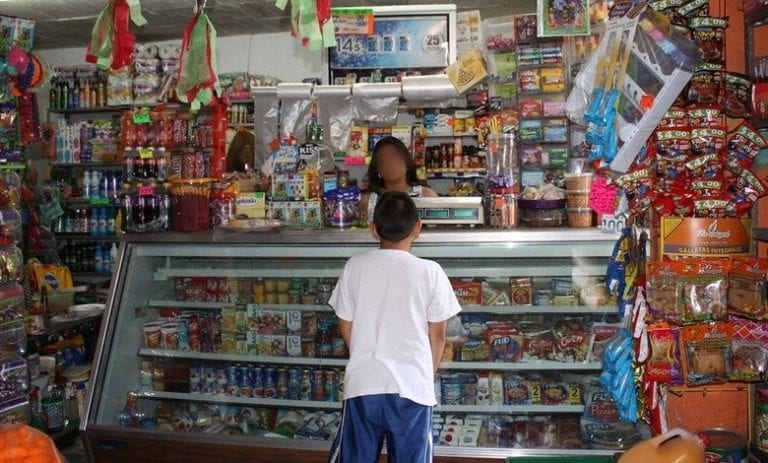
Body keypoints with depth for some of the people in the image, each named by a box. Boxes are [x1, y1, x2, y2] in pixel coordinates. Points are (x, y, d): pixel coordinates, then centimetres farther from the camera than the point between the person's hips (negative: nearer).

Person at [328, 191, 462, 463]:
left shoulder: (356, 266, -1)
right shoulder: (430, 271, -6)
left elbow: (345, 326, 7)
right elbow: (437, 335, 0)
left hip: (363, 381, 1)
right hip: (412, 384, -1)